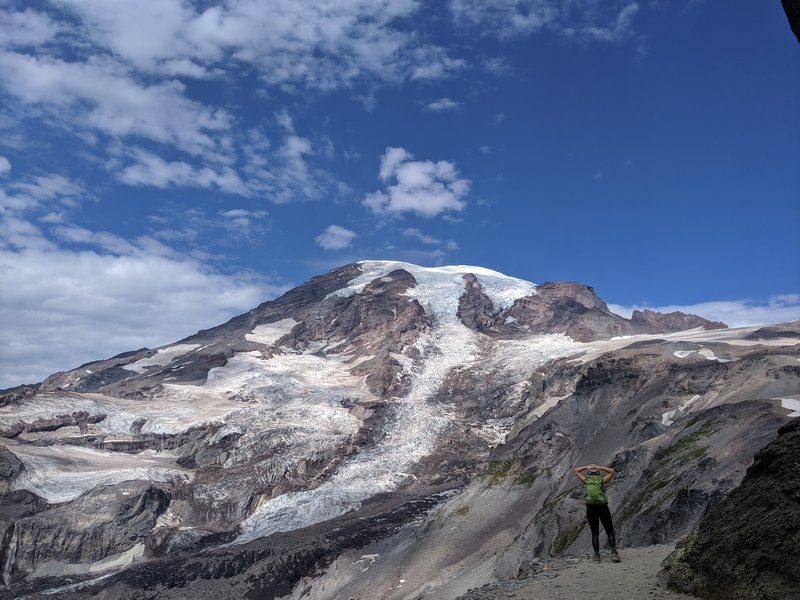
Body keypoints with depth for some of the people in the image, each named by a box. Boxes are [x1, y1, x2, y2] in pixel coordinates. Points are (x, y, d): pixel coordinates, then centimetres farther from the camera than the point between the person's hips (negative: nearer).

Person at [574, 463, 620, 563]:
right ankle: (613, 552, -7)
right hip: (603, 508, -1)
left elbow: (576, 470, 22)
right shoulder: (602, 480, 4)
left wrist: (587, 467, 18)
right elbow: (612, 471, 19)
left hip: (591, 509, 1)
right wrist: (600, 467, 15)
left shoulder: (585, 480, 7)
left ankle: (597, 556, 4)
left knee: (595, 533, 10)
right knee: (610, 532, 9)